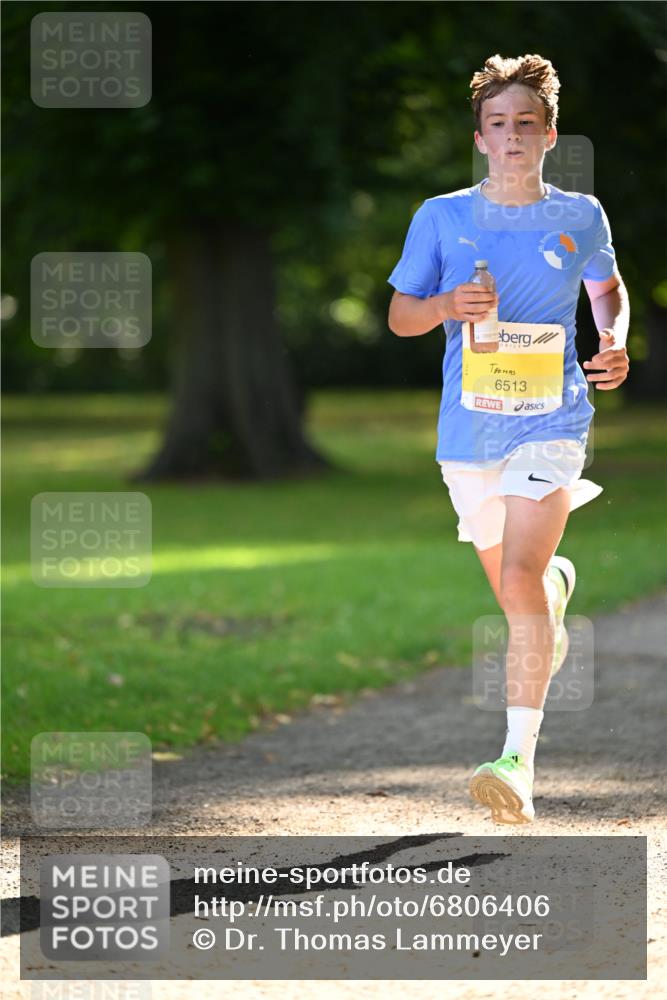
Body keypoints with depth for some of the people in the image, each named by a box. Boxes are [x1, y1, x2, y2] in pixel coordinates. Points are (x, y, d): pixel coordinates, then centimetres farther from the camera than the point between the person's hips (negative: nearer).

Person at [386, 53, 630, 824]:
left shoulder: (579, 217, 1)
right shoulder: (441, 218, 1)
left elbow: (608, 288, 20)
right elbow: (399, 315, 7)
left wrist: (615, 343, -1)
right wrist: (447, 306, -15)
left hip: (551, 420, -2)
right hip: (467, 431, 3)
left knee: (521, 579, -21)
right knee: (517, 595, 14)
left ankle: (519, 759, -23)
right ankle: (560, 586, 54)